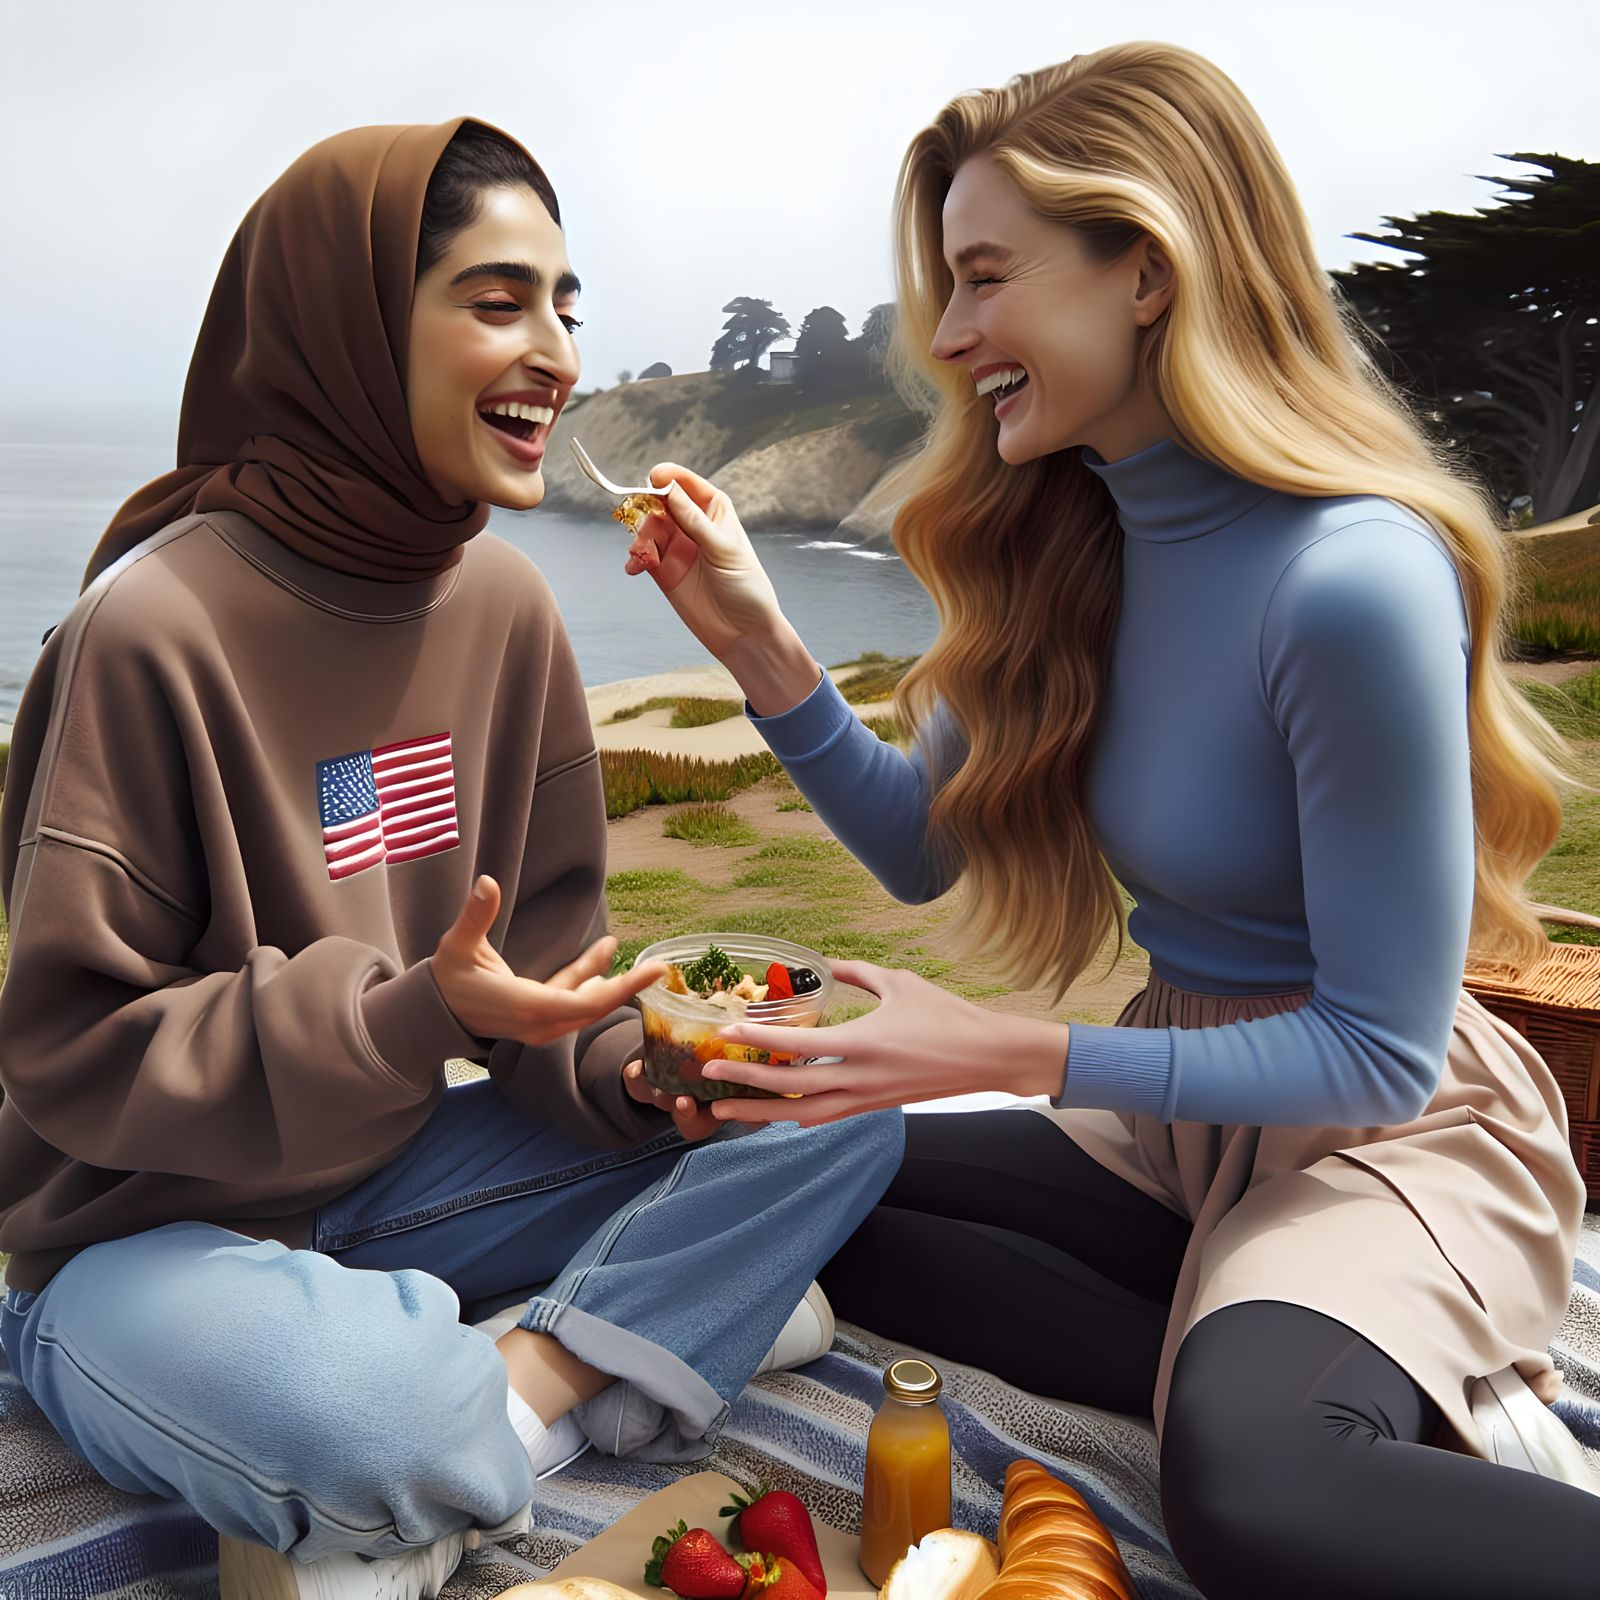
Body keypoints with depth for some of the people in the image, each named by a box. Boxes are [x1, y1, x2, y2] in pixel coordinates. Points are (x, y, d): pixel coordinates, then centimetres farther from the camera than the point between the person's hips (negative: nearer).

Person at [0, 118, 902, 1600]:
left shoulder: (504, 601, -2)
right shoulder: (155, 626, -21)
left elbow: (541, 937, 5)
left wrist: (630, 1062, -14)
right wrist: (405, 1015, -29)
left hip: (395, 1169, 7)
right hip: (152, 1227, -6)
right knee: (365, 1409, -40)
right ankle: (613, 1348, -9)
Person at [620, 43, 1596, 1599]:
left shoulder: (1353, 579, -25)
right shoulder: (1068, 536, -2)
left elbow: (1379, 1052, -19)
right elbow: (922, 847, 4)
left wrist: (1006, 1052, -22)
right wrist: (757, 642, -9)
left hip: (1391, 1133, -9)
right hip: (1185, 1110, 9)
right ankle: (1369, 1400, -6)